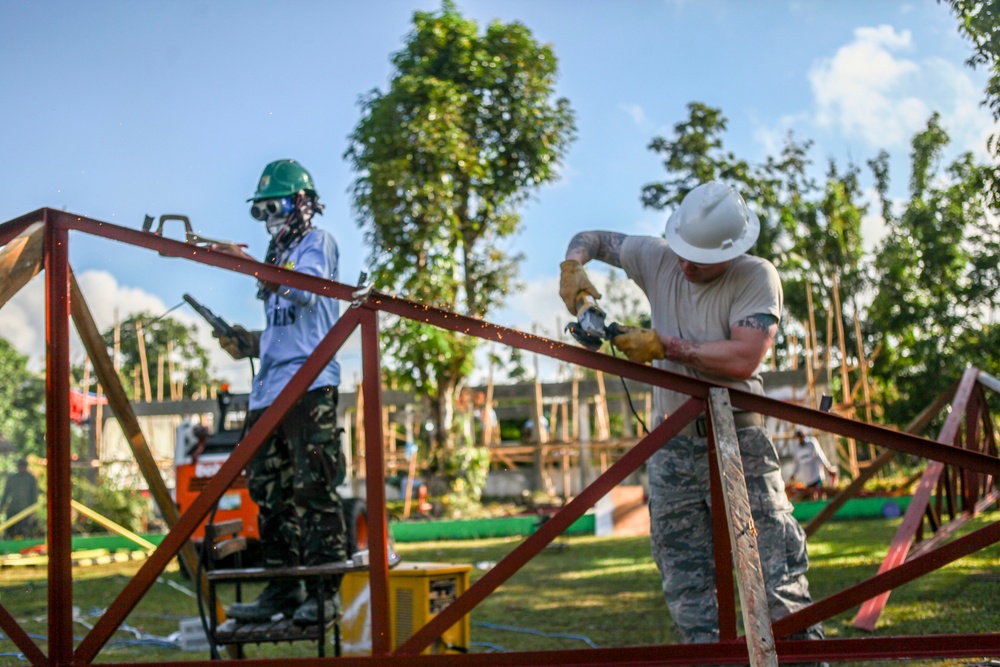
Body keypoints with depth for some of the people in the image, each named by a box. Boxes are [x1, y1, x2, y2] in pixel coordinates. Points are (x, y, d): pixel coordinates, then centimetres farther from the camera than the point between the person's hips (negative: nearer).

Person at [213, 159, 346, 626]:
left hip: (309, 384, -9)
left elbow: (306, 290, -18)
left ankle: (326, 592, -10)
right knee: (269, 490, 7)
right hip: (268, 389, 9)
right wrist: (246, 343, 11)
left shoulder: (317, 242, 3)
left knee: (314, 491, -11)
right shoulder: (278, 255, 27)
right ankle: (283, 586, 12)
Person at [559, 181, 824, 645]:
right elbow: (591, 238, 19)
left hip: (738, 444, -4)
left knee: (774, 572, -9)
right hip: (672, 446, 4)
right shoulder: (657, 259, 4)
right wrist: (573, 265, -4)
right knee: (686, 588, 5)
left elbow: (744, 358, -21)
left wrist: (665, 346, -17)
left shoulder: (756, 277, -9)